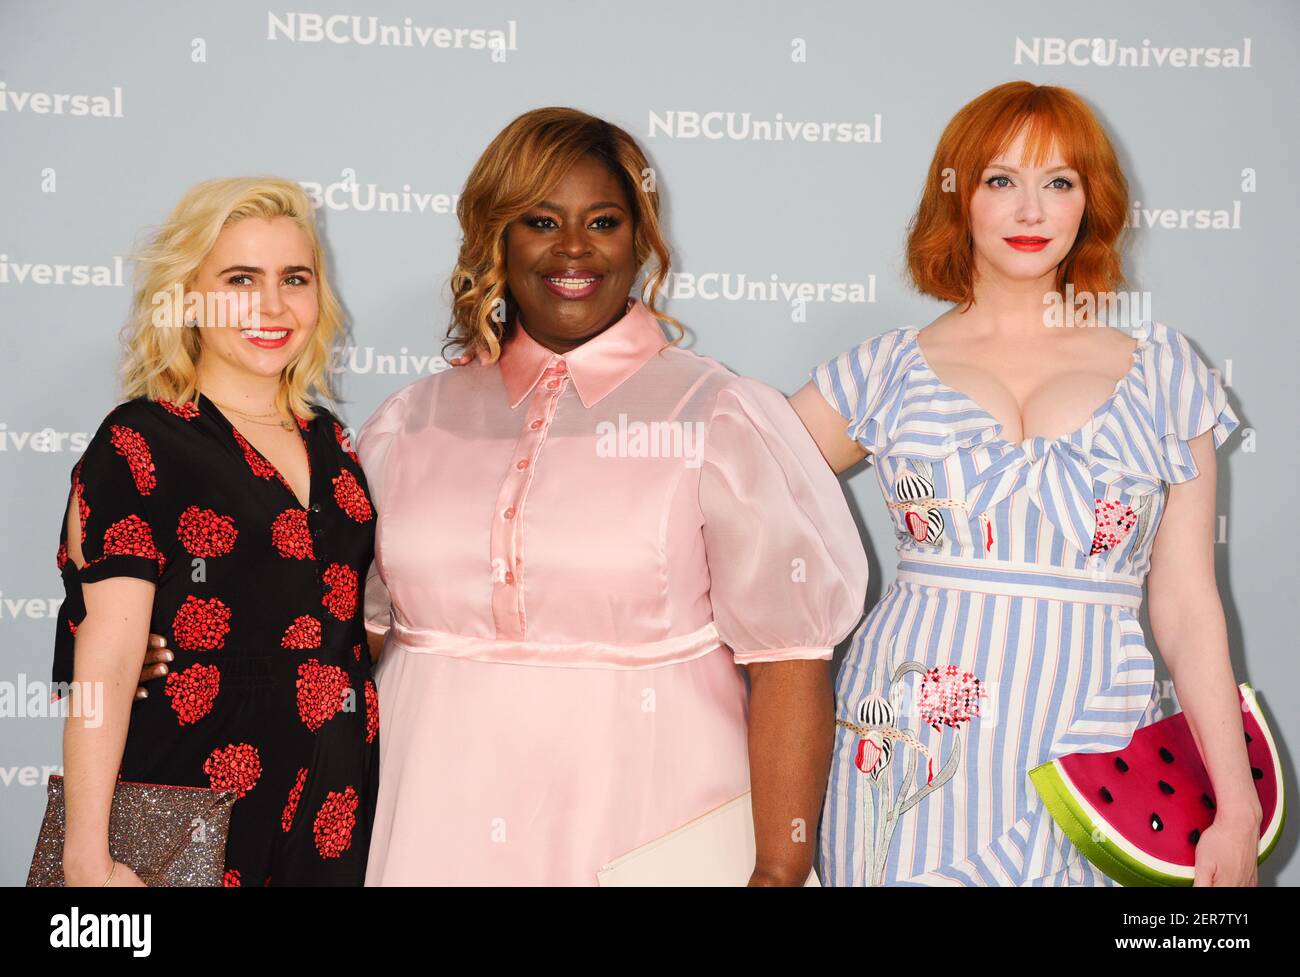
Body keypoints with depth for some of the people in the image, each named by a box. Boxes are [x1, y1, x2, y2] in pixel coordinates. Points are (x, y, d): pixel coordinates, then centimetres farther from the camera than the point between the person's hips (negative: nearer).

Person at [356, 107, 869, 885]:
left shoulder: (718, 419, -5)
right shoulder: (411, 424, 6)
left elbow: (789, 659, -10)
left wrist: (781, 869, -15)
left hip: (643, 839, -3)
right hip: (432, 841, 3)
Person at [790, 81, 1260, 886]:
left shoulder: (1161, 372, 7)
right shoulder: (892, 369, 7)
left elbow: (1188, 608, 5)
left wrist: (1238, 809, 1)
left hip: (1091, 752, 0)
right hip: (914, 756, 0)